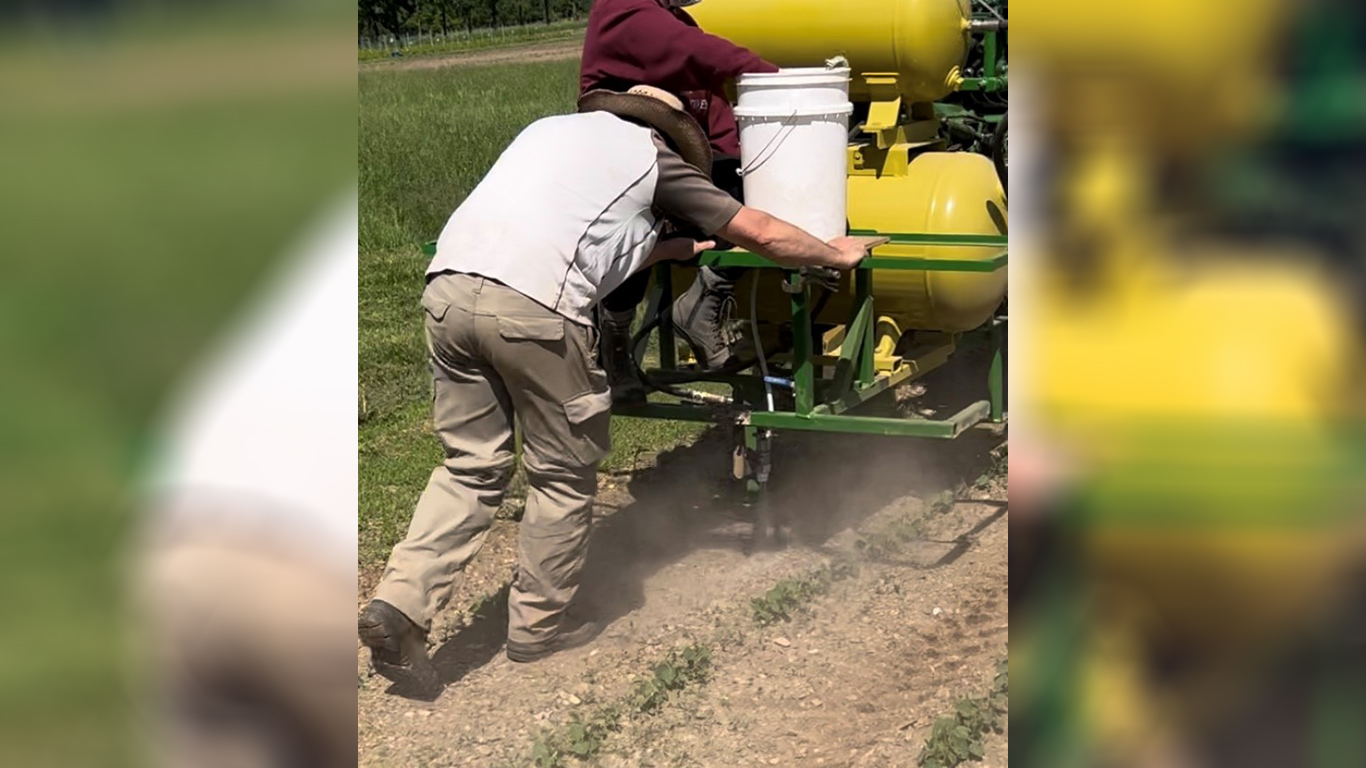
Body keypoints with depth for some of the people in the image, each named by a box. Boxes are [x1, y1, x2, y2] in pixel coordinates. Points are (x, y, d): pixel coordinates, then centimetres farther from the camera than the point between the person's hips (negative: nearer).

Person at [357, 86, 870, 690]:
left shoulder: (554, 128, 33)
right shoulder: (654, 158, 17)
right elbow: (762, 235, 22)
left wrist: (671, 249, 52)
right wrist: (835, 254, 37)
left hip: (447, 287, 6)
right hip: (532, 308, -6)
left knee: (471, 468, 15)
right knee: (564, 475, 12)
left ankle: (400, 603, 1)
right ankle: (538, 625, 21)